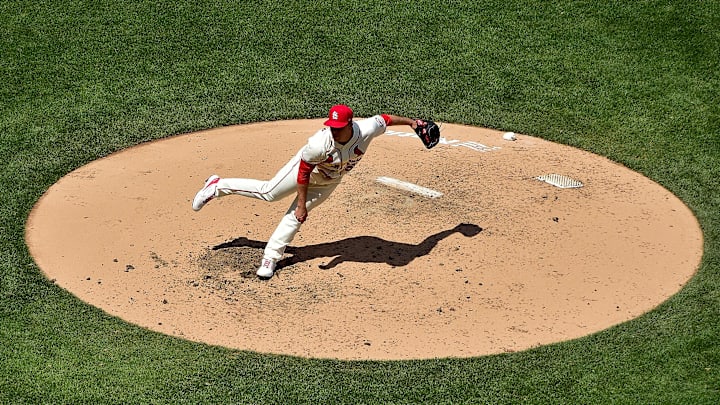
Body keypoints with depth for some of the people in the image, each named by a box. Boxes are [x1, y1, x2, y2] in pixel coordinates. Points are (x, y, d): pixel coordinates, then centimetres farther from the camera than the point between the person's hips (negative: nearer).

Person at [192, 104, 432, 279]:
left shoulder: (366, 130, -35)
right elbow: (303, 173, -27)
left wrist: (410, 121, 1)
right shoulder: (318, 144, -41)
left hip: (329, 181, 3)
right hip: (308, 169, -3)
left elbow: (384, 119, -14)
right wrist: (301, 204, -22)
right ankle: (218, 186, 21)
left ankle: (271, 257, 14)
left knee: (295, 216, 3)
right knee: (268, 192, 3)